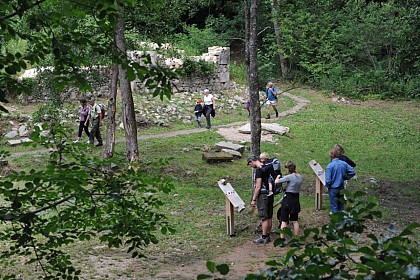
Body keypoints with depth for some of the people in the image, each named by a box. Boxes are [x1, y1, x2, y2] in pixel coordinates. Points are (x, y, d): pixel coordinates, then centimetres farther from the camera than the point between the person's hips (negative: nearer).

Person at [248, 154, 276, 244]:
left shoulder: (259, 170, -16)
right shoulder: (268, 168, 11)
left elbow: (258, 187, -18)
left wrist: (253, 199, -13)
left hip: (263, 195, -9)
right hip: (270, 194, 9)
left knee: (264, 217, -5)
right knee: (269, 217, 13)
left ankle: (264, 238, -1)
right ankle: (267, 236, 20)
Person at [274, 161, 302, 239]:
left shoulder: (289, 177, -17)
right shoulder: (299, 176, 5)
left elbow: (276, 181, -17)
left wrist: (278, 177, 4)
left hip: (288, 198, -7)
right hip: (296, 200, 7)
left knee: (283, 221, -1)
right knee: (295, 221, 13)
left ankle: (282, 238, -3)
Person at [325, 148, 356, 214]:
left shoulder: (330, 166, -19)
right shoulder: (344, 164, -4)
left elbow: (328, 180, -20)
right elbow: (353, 172, -1)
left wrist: (327, 186, 0)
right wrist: (345, 178, 8)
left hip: (333, 189, -5)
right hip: (341, 188, 5)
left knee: (334, 207, 5)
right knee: (341, 206, 18)